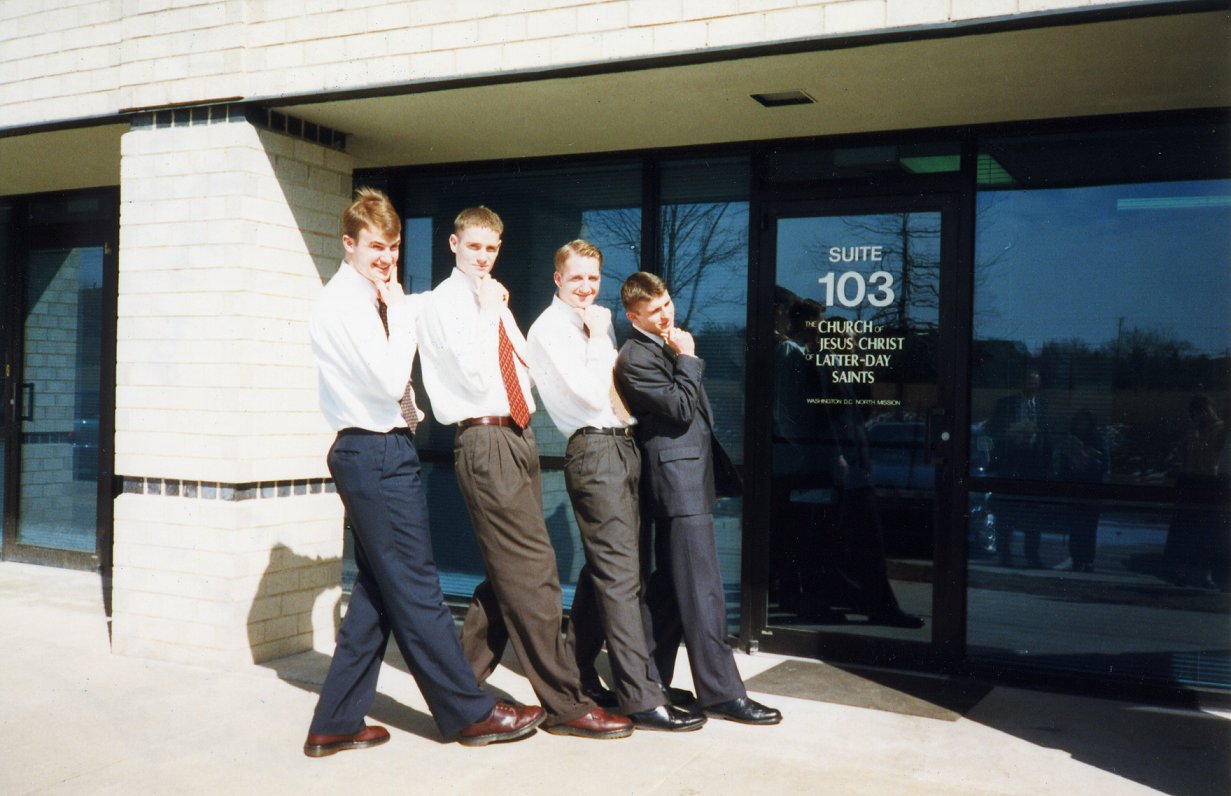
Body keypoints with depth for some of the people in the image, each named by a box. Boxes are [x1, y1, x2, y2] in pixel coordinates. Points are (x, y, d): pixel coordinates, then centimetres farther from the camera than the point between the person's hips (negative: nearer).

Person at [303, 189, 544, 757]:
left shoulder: (367, 300, 15)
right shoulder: (345, 303, -13)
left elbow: (387, 381, 22)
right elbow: (391, 381, -19)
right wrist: (401, 308, -11)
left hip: (378, 451, 10)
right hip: (377, 455, -10)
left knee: (378, 592, 13)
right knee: (416, 592, -2)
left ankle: (335, 723, 19)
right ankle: (470, 713, 7)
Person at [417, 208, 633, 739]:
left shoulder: (495, 303, 20)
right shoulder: (443, 303, -4)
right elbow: (472, 372, -18)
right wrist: (490, 310, -11)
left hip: (518, 436, 9)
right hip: (485, 441, -9)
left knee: (509, 571, 11)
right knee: (533, 572, -10)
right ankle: (565, 705, -5)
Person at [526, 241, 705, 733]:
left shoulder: (600, 319, 18)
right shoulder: (549, 329, -7)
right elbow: (590, 393, -17)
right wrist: (598, 338, -8)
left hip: (621, 444, 9)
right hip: (594, 449, -9)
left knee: (603, 567, 14)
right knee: (620, 572, -11)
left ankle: (577, 673, 27)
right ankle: (640, 699, -9)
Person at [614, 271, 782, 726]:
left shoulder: (668, 345, 17)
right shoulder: (635, 358, -13)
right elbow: (682, 409, -18)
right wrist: (687, 358, -12)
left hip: (688, 479, 10)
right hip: (679, 483, -10)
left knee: (670, 588, 15)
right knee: (702, 591, -8)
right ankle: (721, 693, -2)